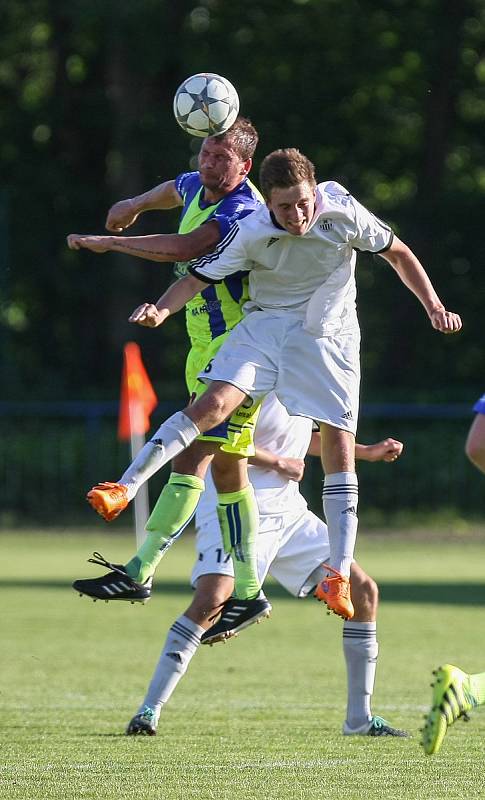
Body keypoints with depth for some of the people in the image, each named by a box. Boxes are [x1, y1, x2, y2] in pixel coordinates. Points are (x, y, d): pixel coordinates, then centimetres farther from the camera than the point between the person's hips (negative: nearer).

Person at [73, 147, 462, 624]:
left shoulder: (343, 214, -15)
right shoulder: (250, 233, -17)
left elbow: (397, 253, -1)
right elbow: (197, 278, -12)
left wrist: (434, 307, -5)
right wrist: (162, 310, -32)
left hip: (328, 336, 0)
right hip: (265, 326, 0)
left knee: (338, 442, -9)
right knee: (214, 404, -23)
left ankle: (339, 574, -7)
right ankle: (125, 486, -22)